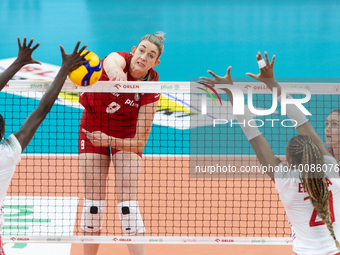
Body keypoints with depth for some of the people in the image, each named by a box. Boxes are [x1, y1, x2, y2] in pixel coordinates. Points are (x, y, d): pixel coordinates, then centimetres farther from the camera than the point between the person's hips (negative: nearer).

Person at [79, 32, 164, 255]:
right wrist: (114, 72, -78)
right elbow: (111, 63, -56)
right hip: (93, 127, 0)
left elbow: (140, 142, -21)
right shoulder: (118, 59, -26)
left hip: (126, 135, 0)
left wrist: (109, 141, -32)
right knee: (94, 198, -1)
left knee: (128, 198, -13)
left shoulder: (151, 89, -23)